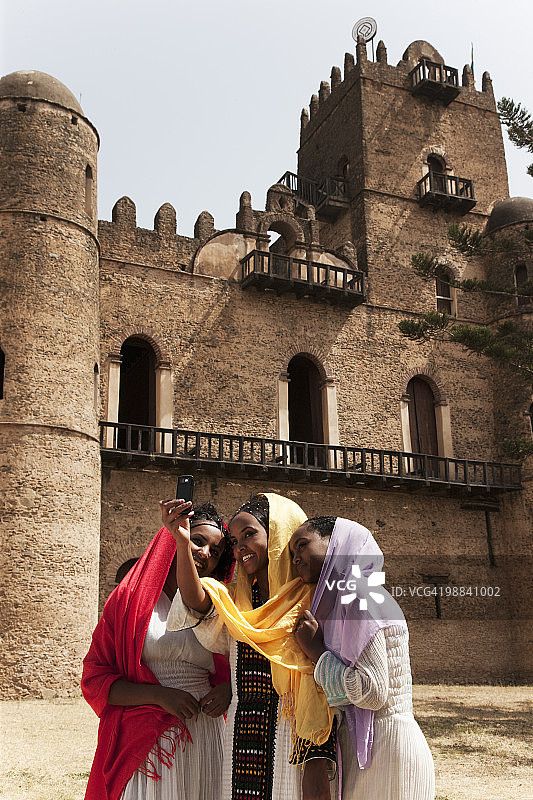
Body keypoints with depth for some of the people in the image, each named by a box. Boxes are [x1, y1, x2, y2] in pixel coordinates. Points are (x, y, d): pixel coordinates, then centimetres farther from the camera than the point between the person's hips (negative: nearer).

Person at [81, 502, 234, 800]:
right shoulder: (130, 600, -1)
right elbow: (94, 680, -4)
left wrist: (227, 689, -5)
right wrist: (161, 695, -15)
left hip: (205, 740, 3)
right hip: (144, 741, -3)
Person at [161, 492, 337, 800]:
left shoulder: (311, 601, -5)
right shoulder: (236, 604, 10)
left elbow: (323, 690, -9)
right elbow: (198, 604, -13)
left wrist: (317, 763, -16)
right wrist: (182, 542, -24)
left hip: (293, 746, -4)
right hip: (242, 746, 4)